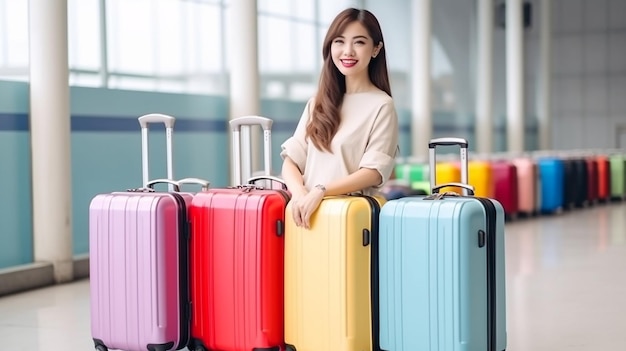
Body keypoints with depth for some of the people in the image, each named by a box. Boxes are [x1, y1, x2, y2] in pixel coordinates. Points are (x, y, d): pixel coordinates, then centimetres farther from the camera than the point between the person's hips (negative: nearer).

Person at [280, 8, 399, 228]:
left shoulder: (381, 105, 1)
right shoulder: (317, 104, 15)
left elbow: (374, 172, -7)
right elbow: (291, 159, 9)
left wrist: (321, 191, -17)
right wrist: (299, 193, -9)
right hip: (308, 210, 4)